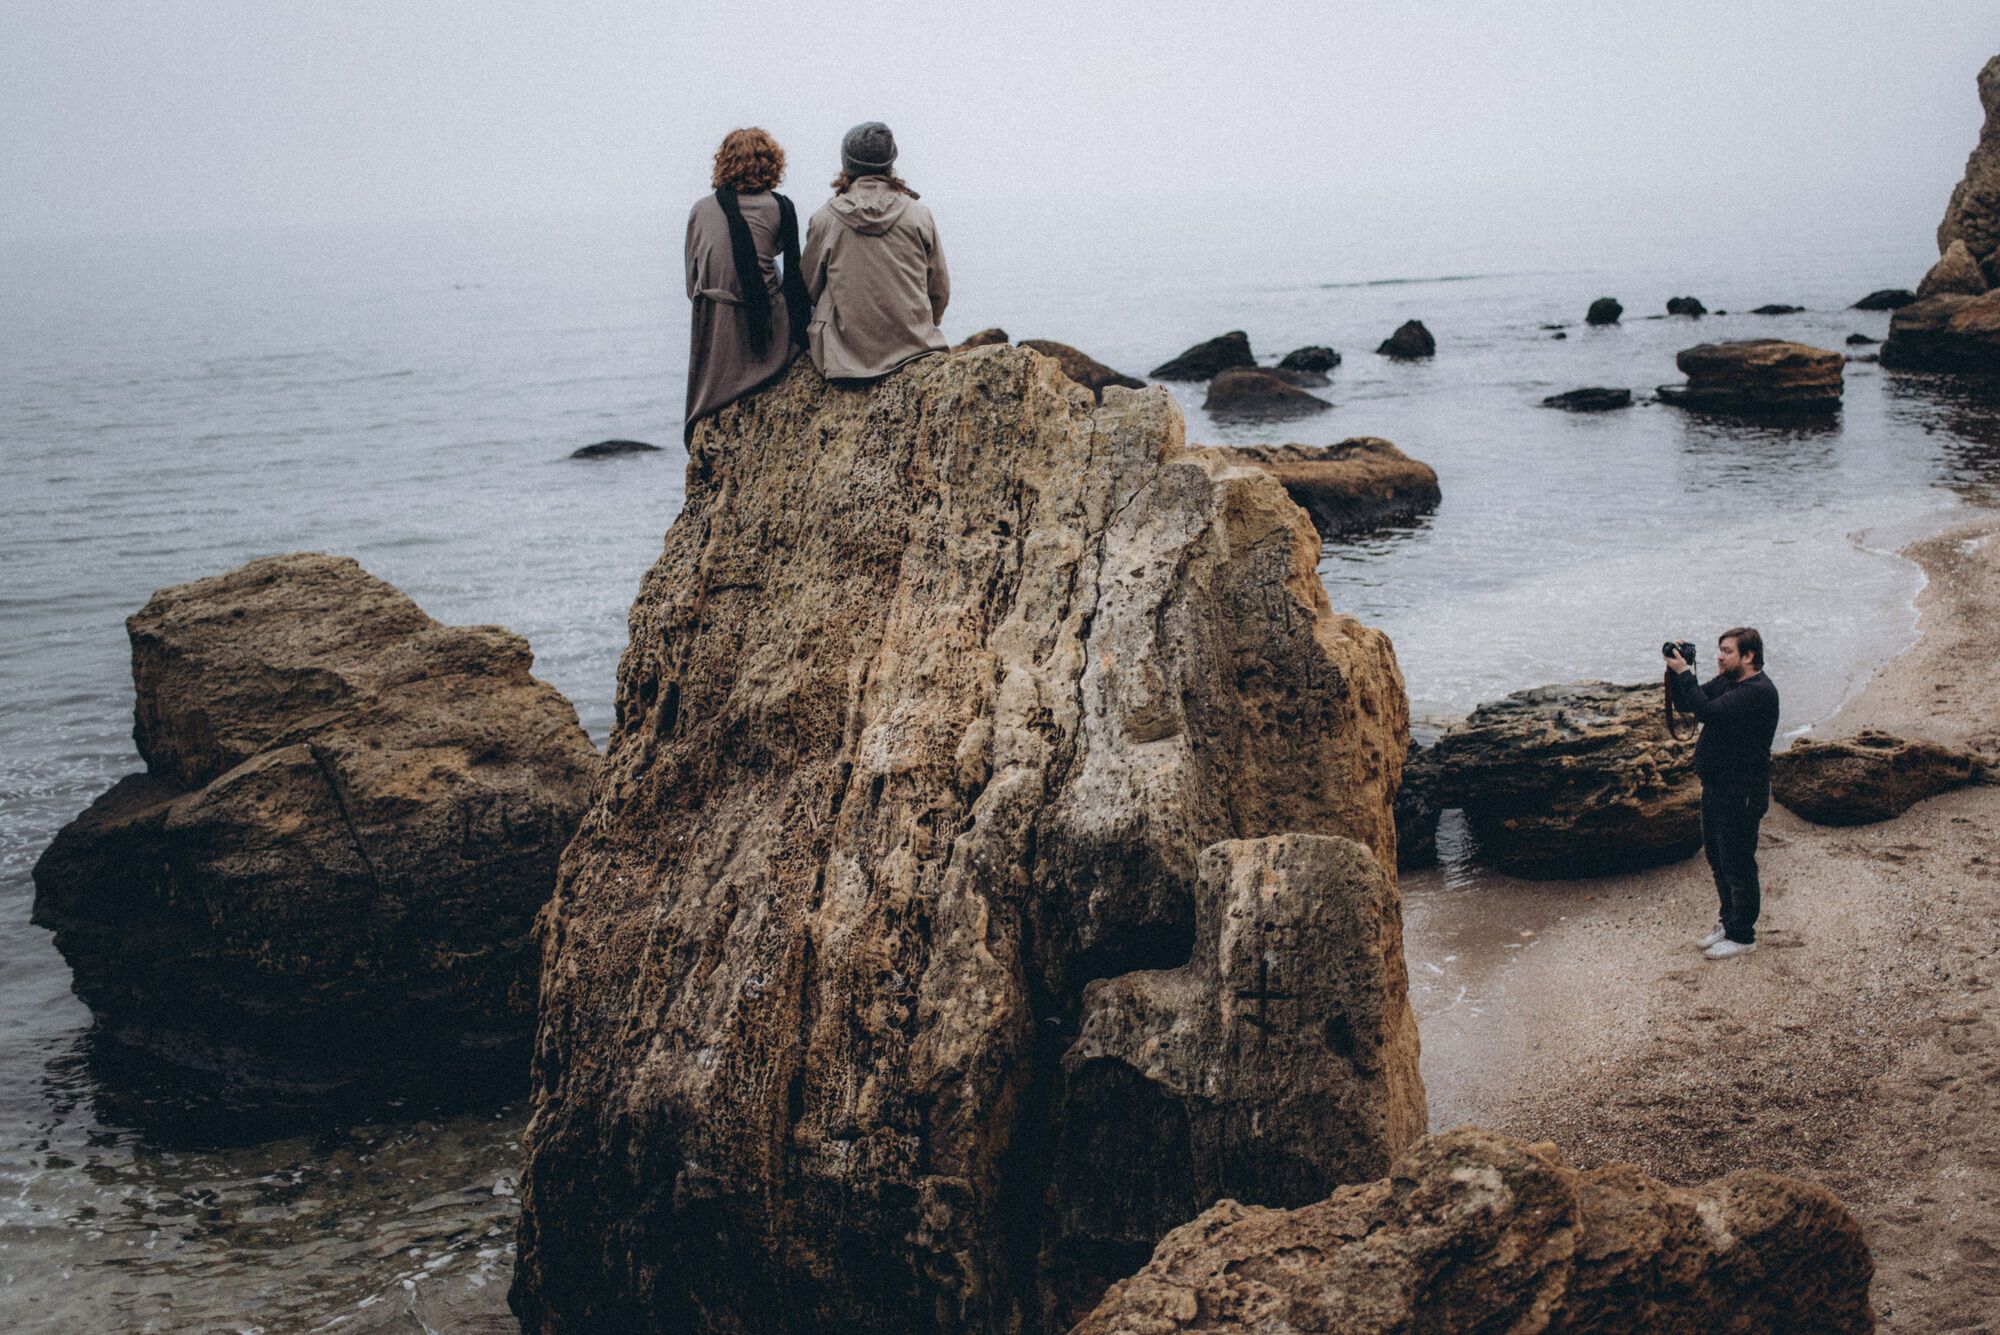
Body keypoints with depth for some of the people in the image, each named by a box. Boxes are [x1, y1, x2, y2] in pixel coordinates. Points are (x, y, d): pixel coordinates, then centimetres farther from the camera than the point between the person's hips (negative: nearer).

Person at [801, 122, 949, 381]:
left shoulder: (823, 220, -3)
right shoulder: (919, 216, 0)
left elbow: (811, 287, 7)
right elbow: (940, 290, 8)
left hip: (845, 353, -1)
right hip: (914, 347, 1)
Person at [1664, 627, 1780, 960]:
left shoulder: (1760, 692, -21)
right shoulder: (1725, 681, 9)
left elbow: (1708, 711, -29)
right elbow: (1685, 704, 11)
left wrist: (1683, 673, -22)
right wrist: (1676, 672, -4)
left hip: (1742, 794, -9)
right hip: (1715, 787, 9)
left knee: (1737, 865, 0)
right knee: (1717, 858, 19)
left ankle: (1742, 936, 11)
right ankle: (1729, 923, 33)